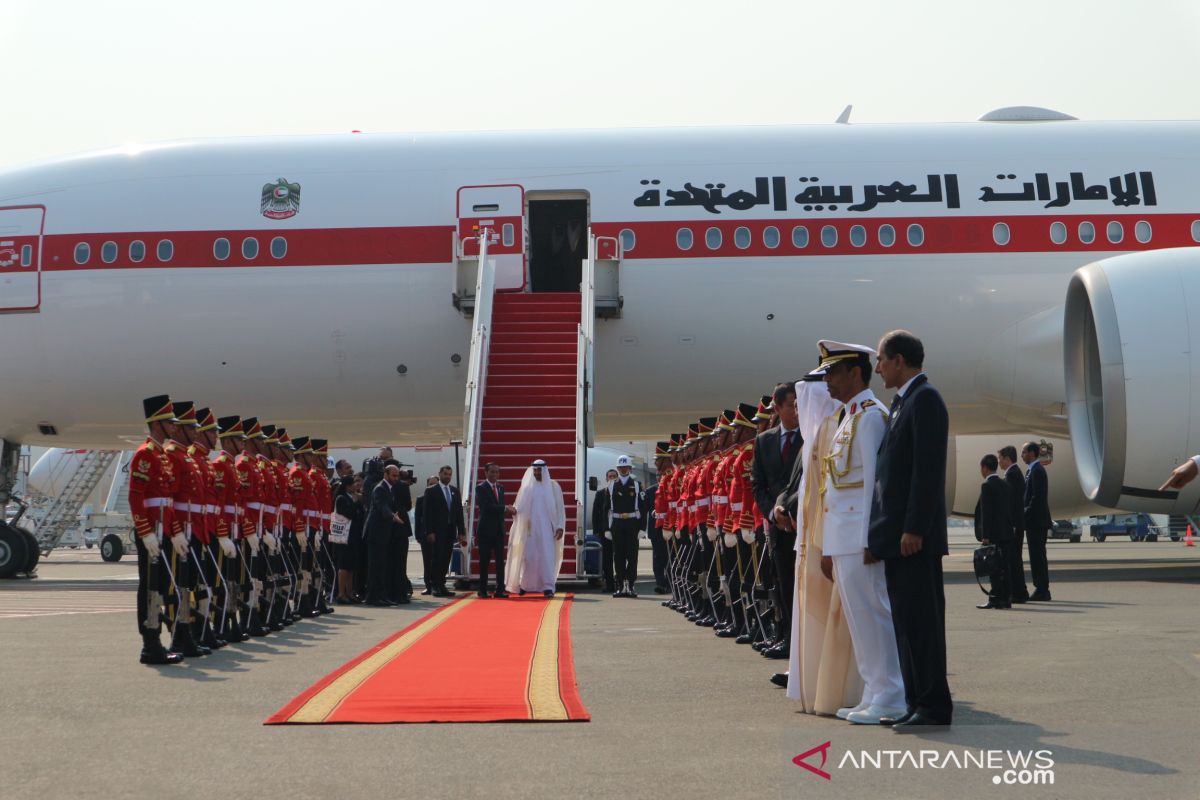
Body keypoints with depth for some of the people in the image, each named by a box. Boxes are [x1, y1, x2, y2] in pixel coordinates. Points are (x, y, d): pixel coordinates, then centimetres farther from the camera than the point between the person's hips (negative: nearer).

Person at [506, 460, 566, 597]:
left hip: (547, 529, -1)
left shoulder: (553, 487, 4)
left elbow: (559, 508, 3)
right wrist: (514, 510, -16)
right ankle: (523, 584, 14)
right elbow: (520, 505, 6)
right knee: (528, 555, 1)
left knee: (547, 556, -8)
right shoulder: (527, 487, 7)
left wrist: (560, 527, -5)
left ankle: (548, 587, -8)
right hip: (530, 528, 1)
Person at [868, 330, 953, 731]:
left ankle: (934, 705, 0)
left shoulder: (925, 398, -10)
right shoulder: (903, 401, 19)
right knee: (906, 619, 12)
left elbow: (928, 469, -18)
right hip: (897, 534, 10)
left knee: (921, 619, -6)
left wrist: (914, 529, -21)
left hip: (914, 535, -10)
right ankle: (917, 702, 18)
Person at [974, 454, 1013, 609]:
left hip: (993, 534, -8)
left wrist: (985, 535, -15)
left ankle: (995, 599, -5)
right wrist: (1009, 528, 19)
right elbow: (1010, 509, 15)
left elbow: (986, 512, -15)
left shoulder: (987, 486, -11)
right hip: (1006, 532, 8)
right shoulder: (1005, 484, 13)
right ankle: (1006, 598, 12)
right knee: (1004, 566, 9)